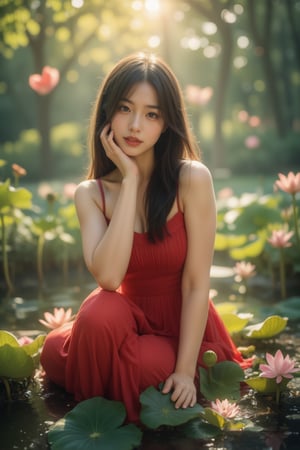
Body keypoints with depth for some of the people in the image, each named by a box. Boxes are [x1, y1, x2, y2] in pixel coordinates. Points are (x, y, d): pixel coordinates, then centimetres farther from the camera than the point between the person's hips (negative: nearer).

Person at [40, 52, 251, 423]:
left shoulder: (192, 179, -18)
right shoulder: (90, 194, -7)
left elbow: (196, 284, -16)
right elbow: (108, 278, -26)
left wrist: (185, 371, -18)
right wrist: (131, 180, -24)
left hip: (185, 326, -3)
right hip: (131, 318, 3)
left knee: (143, 368, -31)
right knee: (99, 314, -27)